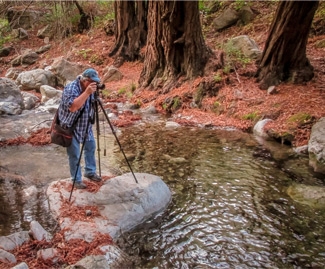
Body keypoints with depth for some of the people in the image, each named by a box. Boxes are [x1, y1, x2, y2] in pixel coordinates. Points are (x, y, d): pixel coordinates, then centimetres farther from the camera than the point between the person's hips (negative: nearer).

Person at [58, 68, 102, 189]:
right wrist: (87, 93, -42)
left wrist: (94, 95, -4)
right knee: (74, 155, 0)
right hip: (71, 126, -8)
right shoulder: (71, 88, -25)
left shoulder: (90, 88, -1)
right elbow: (72, 107, -41)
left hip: (86, 125, 8)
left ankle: (90, 172, 34)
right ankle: (77, 180, 14)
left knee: (91, 147, 17)